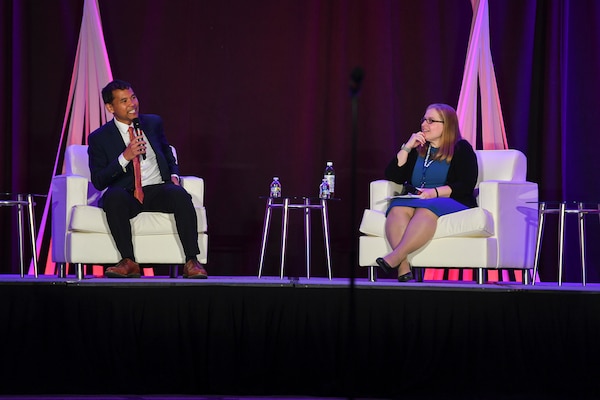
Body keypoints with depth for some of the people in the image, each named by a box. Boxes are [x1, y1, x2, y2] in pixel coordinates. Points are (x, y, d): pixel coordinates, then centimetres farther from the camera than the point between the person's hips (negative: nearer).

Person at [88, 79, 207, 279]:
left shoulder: (153, 123, 14)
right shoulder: (99, 138, 3)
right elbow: (98, 181, -3)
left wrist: (174, 175, 10)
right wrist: (125, 157, -15)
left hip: (158, 191, 2)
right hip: (127, 195, -2)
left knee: (179, 194, -32)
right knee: (114, 196, -37)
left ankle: (192, 262, -34)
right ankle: (128, 262, -33)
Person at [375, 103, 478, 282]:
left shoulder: (461, 149, 8)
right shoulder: (416, 150, 24)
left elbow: (466, 186, -5)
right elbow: (392, 177, 16)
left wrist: (435, 192, -18)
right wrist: (407, 148, 7)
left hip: (453, 203, -4)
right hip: (415, 200, 4)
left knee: (425, 208, -39)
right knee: (398, 207, -32)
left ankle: (394, 258, -54)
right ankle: (403, 267, -49)